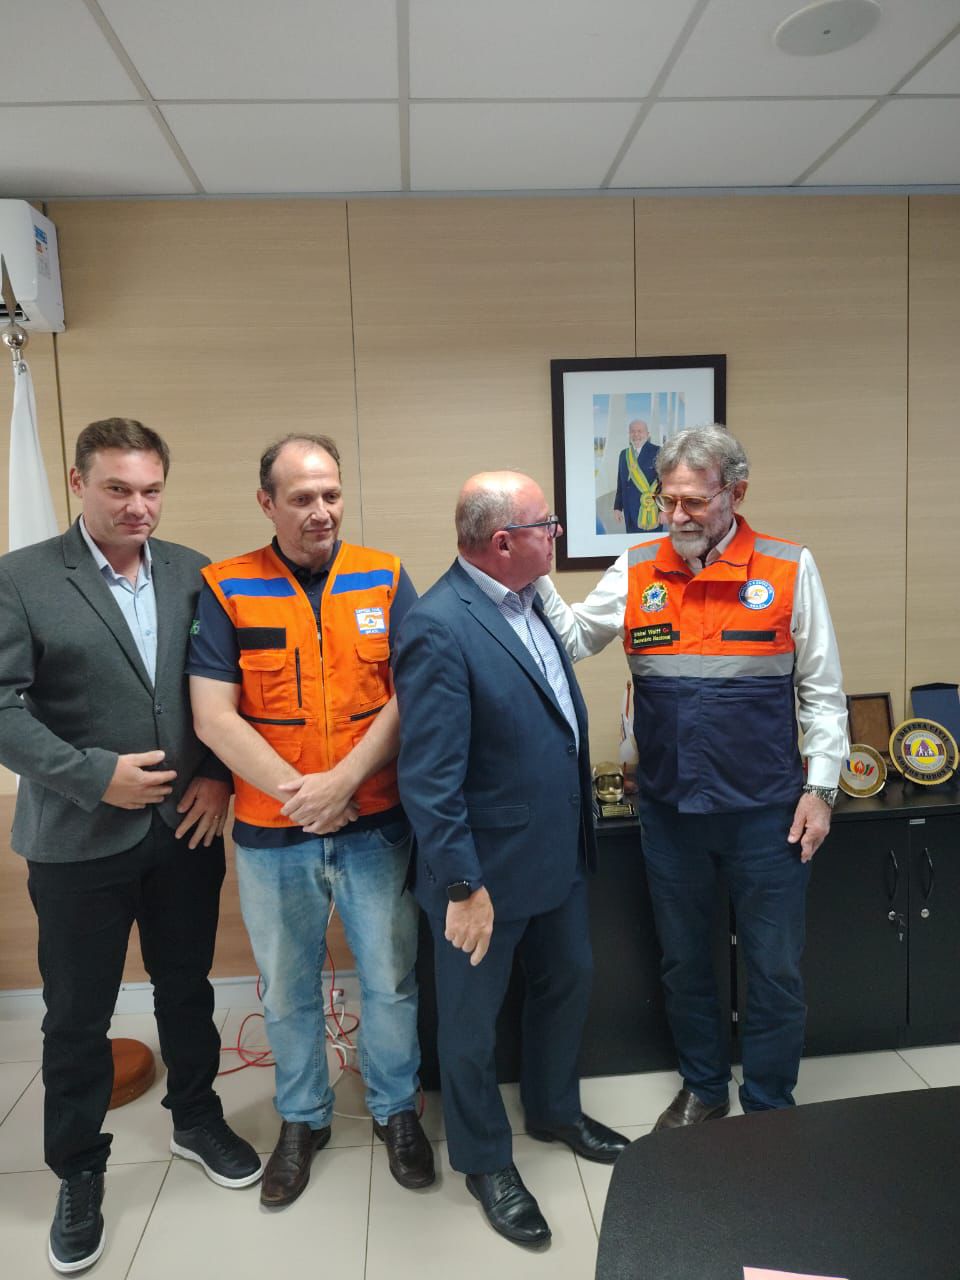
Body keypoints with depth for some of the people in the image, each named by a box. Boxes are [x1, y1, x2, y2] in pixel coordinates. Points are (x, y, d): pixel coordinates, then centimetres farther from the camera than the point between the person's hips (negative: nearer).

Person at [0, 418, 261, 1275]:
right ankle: (79, 1171, 34)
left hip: (186, 825, 3)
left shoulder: (194, 573, 2)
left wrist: (219, 774, -6)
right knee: (78, 1014, 13)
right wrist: (95, 777, -18)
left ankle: (196, 1118, 43)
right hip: (78, 838, -3)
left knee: (187, 986, 20)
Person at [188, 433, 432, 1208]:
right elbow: (213, 717, -9)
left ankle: (396, 1108, 38)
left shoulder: (385, 578, -2)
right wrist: (295, 791, -15)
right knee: (287, 990, 18)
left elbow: (409, 696, -7)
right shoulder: (226, 590, -5)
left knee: (390, 979, 13)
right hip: (271, 832, 0)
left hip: (375, 824, 0)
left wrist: (342, 781, -17)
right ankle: (302, 1118, 41)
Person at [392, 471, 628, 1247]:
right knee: (474, 1019, 15)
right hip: (489, 869, -8)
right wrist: (462, 886, -21)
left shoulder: (527, 602, 2)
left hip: (560, 854, 9)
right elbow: (429, 777, -24)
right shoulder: (439, 628, -24)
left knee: (568, 982, 25)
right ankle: (485, 1160, 39)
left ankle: (556, 1111, 51)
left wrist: (580, 832, 13)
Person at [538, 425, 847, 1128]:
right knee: (684, 961, 19)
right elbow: (572, 639, 2)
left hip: (765, 809, -2)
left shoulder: (790, 568, -5)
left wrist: (819, 788, -5)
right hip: (670, 808, 3)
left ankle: (768, 1111, 34)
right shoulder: (636, 571, 0)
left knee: (775, 970, 11)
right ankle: (703, 1088, 42)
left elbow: (822, 691, -2)